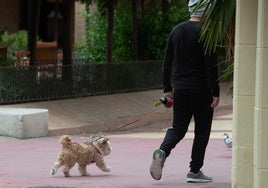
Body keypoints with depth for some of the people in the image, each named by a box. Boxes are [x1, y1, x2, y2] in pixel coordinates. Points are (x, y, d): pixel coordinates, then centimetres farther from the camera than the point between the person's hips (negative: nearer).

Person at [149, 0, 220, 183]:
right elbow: (211, 66, -16)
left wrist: (168, 89, 16)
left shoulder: (177, 30, 8)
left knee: (178, 127, 12)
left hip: (180, 89, 5)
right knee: (202, 131, 6)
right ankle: (195, 171, 8)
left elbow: (167, 63, 10)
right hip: (201, 90, -5)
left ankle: (162, 151, -16)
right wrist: (215, 92, -12)